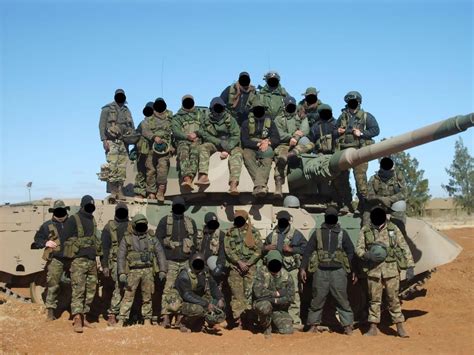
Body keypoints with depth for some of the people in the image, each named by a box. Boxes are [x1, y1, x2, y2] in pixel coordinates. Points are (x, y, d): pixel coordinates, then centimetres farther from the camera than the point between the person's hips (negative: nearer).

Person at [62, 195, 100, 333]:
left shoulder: (93, 221, 17)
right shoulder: (73, 220, -3)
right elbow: (66, 240, -6)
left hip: (92, 261, 7)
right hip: (78, 261, -7)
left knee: (90, 291, 8)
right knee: (78, 290, -11)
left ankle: (84, 317, 17)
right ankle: (77, 320, -14)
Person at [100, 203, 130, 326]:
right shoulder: (109, 227, 4)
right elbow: (104, 247, 2)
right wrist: (105, 265, -4)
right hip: (116, 261, -4)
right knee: (119, 288, -12)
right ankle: (112, 315, -7)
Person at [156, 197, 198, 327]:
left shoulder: (191, 222, 11)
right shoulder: (165, 221, 4)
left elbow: (195, 242, 14)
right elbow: (158, 240, 3)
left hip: (186, 261, 2)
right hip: (170, 262, -2)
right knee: (168, 289, -8)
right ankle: (165, 316, -6)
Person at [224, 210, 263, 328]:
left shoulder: (254, 232, 4)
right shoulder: (230, 232, 7)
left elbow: (258, 251, 0)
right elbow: (228, 250, 1)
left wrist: (247, 263, -9)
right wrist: (239, 262, -10)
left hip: (250, 267, -1)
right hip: (235, 267, 1)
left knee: (249, 294, -4)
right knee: (237, 294, -2)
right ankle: (238, 321, 0)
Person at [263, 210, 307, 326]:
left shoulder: (296, 234, 4)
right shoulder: (272, 235, 17)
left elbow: (305, 248, -3)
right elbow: (263, 247, 25)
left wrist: (291, 249, -12)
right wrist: (267, 248, 3)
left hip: (291, 269, -4)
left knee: (293, 294, -6)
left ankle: (295, 319, -1)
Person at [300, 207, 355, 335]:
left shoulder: (342, 233, 7)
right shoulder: (317, 233, 8)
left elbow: (351, 252, 8)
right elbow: (308, 251, 9)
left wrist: (354, 271, 3)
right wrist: (303, 268, 2)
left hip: (338, 271, -1)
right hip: (321, 271, 1)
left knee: (342, 300, -1)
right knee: (317, 299, 6)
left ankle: (348, 325, 7)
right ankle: (314, 324, 17)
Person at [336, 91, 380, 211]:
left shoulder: (366, 117, 8)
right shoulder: (342, 117, 20)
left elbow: (375, 130, 1)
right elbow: (335, 131, 28)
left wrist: (361, 133, -11)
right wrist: (337, 132, 4)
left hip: (359, 150, -4)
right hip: (344, 150, 5)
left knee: (360, 175, -15)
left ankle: (363, 203, -10)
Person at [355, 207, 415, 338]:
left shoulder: (393, 229, -1)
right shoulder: (365, 230, 1)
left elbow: (404, 247, 0)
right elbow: (358, 248, 4)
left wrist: (410, 267, -6)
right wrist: (366, 255, -18)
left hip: (391, 269, -1)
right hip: (373, 269, 1)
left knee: (393, 298, 4)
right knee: (374, 299, 8)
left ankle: (400, 327, 14)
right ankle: (373, 328, 17)